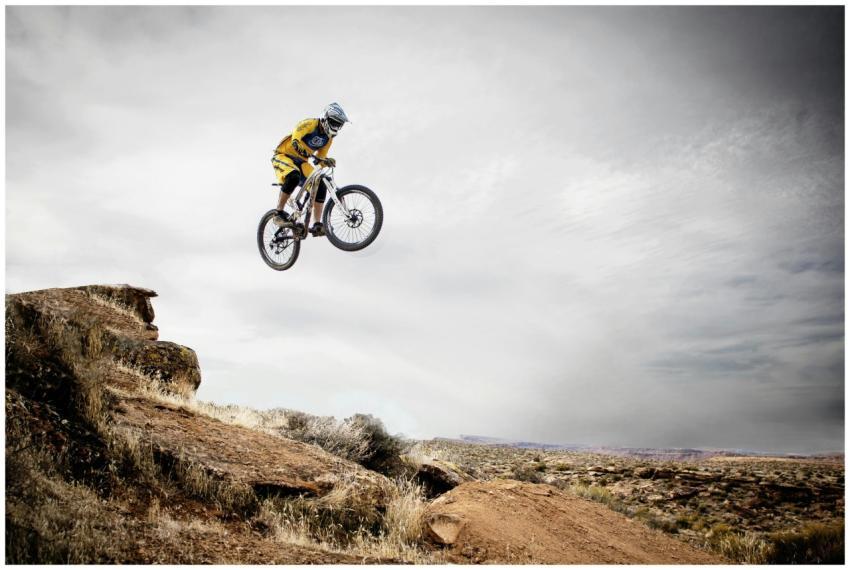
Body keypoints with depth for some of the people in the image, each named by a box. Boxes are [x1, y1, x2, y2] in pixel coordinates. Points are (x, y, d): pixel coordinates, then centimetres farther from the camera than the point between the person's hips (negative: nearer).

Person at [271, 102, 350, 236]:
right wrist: (313, 156, -42)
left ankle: (317, 225, -8)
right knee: (294, 176, -39)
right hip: (283, 156, -7)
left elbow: (320, 158, 13)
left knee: (321, 186, -12)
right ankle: (278, 213, -26)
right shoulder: (309, 124, -18)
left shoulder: (328, 138, 5)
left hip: (300, 161, 7)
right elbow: (295, 142, -32)